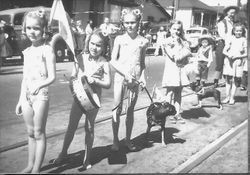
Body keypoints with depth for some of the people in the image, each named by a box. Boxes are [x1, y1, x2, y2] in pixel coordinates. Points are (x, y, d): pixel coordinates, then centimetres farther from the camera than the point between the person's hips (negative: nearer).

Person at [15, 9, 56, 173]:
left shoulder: (47, 50, -10)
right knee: (30, 132, 16)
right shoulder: (27, 51, 11)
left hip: (41, 95, -6)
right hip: (27, 96, 7)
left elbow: (52, 77, -15)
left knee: (39, 133, 3)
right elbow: (25, 78, 14)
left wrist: (38, 85, -32)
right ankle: (30, 165, 29)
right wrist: (20, 100, 15)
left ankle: (36, 169, 15)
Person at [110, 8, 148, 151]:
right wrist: (125, 74, -13)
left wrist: (142, 75, -4)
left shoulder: (143, 41, 4)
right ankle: (115, 140, 15)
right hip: (120, 77, -1)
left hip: (135, 79, 1)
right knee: (117, 109, 2)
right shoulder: (119, 39, 0)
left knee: (130, 110, 9)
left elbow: (142, 63, 11)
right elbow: (113, 61, -2)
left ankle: (128, 140, 22)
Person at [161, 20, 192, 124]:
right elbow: (174, 56, -13)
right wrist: (177, 44, -6)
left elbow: (188, 53, -1)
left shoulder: (183, 41, 11)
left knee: (178, 93, 8)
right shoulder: (167, 42, -3)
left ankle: (178, 113, 14)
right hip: (171, 69, -4)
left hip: (181, 69, 4)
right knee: (170, 92, 0)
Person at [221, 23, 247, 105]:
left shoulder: (244, 40, 3)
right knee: (228, 80, 3)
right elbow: (224, 51, 5)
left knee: (235, 80, 1)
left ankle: (232, 98, 8)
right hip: (228, 61, 1)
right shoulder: (230, 39, 5)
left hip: (238, 61, -1)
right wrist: (228, 55, -15)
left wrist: (237, 56, -13)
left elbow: (246, 54, 1)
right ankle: (227, 97, 12)